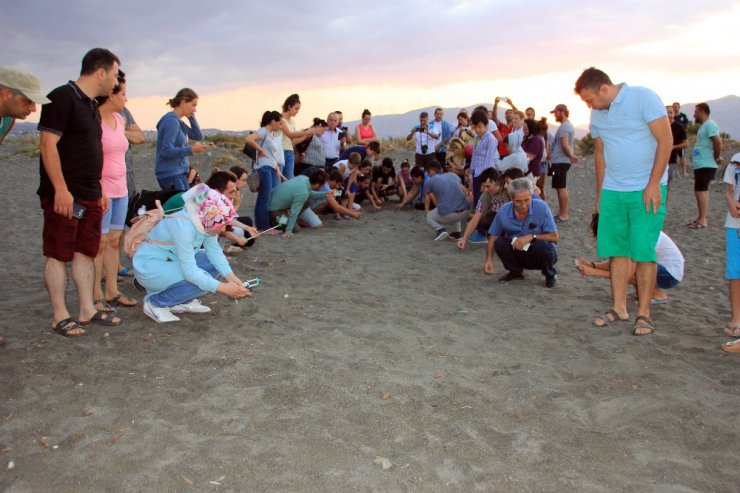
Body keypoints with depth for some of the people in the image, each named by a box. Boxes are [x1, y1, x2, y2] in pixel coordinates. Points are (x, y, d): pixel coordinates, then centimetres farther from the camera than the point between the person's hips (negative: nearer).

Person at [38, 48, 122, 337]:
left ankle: (87, 310, 21)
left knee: (86, 252, 12)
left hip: (90, 196, 9)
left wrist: (99, 190, 19)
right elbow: (48, 144, -18)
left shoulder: (91, 106, 16)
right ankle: (60, 316, 9)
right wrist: (61, 189, -22)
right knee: (59, 255, 0)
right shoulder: (63, 97, -11)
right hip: (65, 195, -9)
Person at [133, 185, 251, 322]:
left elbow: (214, 250, -8)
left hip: (172, 260, 9)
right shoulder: (184, 225, -33)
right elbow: (189, 270, -34)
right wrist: (222, 287, -36)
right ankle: (155, 302, -6)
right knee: (201, 281, -26)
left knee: (217, 263, -4)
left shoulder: (205, 221, -11)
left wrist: (231, 277, -22)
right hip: (149, 265, -8)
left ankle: (182, 302, 8)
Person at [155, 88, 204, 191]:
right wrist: (191, 150, -23)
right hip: (170, 174, -9)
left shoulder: (178, 122, 13)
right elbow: (166, 150, -20)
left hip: (179, 173, 9)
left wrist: (191, 117, 9)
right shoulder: (171, 121, -14)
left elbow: (198, 136, 16)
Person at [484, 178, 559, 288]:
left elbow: (555, 236, -20)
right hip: (518, 253, 2)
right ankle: (516, 271, 7)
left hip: (540, 254, -2)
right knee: (499, 242, -23)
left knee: (542, 244, -34)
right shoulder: (503, 211, -14)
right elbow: (493, 236, -3)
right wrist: (489, 259, -15)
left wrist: (531, 236, -31)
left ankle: (550, 275, -1)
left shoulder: (541, 207, -21)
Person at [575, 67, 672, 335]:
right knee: (617, 250, 6)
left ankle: (643, 313, 4)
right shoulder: (597, 114, 10)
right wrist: (599, 192, 14)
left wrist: (653, 184, -15)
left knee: (643, 251, -5)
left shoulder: (643, 97, -9)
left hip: (646, 189, -6)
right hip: (612, 190, 6)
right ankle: (619, 307, 16)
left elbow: (666, 140, -11)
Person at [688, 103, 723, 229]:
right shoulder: (704, 125, 17)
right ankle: (700, 218, 22)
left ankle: (702, 221, -4)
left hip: (705, 165, -10)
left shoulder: (710, 125, -15)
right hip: (700, 164, 10)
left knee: (700, 191, -8)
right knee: (701, 191, 14)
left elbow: (717, 142, -26)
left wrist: (717, 157, -16)